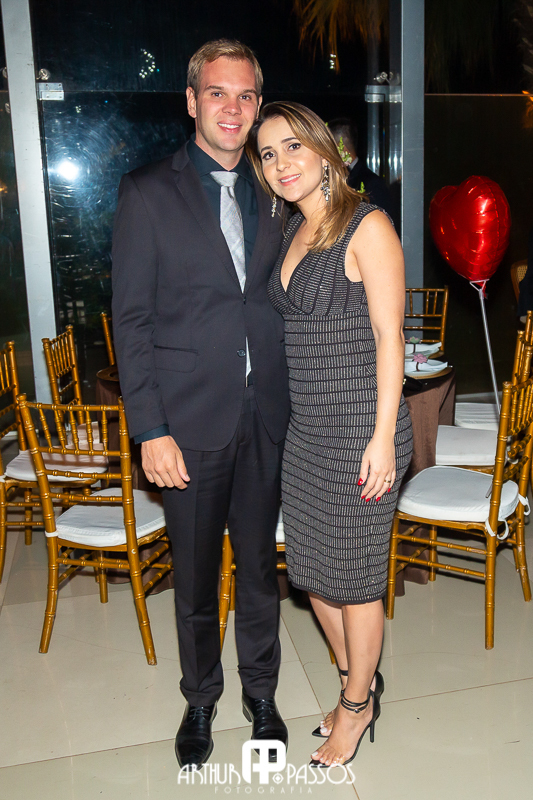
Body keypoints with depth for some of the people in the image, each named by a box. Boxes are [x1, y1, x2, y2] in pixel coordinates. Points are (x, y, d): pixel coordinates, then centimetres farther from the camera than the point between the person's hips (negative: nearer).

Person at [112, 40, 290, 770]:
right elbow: (131, 321, -6)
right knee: (196, 578, 13)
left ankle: (261, 691, 38)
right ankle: (200, 701, 37)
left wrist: (293, 400, 4)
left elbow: (282, 303, 11)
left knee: (260, 565, 16)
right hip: (190, 422, -3)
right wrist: (151, 430, -12)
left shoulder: (271, 195, 8)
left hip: (266, 418, 3)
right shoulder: (148, 195, -3)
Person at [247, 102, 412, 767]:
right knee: (312, 568, 16)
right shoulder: (292, 231, 12)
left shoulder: (366, 226, -10)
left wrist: (383, 437, -18)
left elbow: (388, 338, -13)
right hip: (305, 426, 8)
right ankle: (360, 682, 39)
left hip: (359, 424, -8)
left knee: (353, 573, 7)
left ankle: (357, 705, 30)